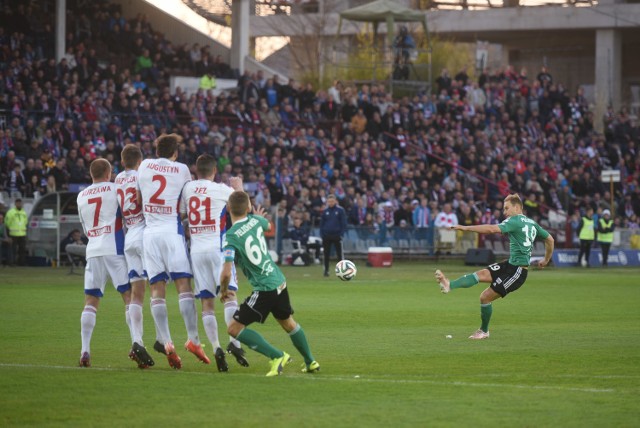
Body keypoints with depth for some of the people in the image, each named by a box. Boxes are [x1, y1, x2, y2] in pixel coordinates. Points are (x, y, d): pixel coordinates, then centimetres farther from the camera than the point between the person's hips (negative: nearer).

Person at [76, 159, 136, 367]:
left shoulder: (81, 196, 15)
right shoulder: (114, 189, 1)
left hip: (92, 249, 4)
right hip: (114, 248, -4)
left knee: (90, 301, 4)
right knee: (129, 295, -2)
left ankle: (85, 350, -7)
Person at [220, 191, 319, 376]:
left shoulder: (230, 237, -18)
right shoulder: (255, 221, 0)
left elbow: (227, 272, -24)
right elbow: (268, 224, 26)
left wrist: (223, 291, -5)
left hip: (264, 290, -7)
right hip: (280, 282, 7)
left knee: (235, 328, -1)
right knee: (288, 323, 29)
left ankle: (277, 356, -5)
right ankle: (310, 362, 42)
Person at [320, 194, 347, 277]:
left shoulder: (340, 210, -2)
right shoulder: (325, 211, 6)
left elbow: (344, 223, -1)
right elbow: (322, 223, 10)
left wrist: (341, 233, -9)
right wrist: (321, 234, 1)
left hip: (337, 235, -3)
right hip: (326, 235, 3)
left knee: (339, 254, -1)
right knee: (326, 254, 5)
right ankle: (326, 270, 11)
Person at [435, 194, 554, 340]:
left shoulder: (515, 221, -11)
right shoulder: (532, 223, 16)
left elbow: (492, 229, -24)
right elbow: (550, 239, 25)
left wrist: (466, 228, -25)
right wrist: (546, 260, 38)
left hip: (517, 271, -9)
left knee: (485, 297, -11)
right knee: (482, 274, -4)